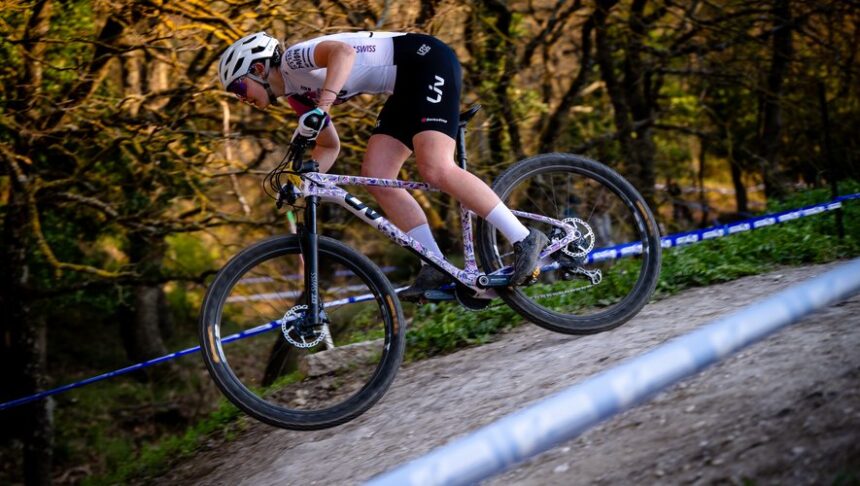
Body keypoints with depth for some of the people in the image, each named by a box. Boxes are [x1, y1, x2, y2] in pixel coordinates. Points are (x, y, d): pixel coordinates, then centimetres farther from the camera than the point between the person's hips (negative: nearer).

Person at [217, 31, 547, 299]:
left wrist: (321, 107, -41)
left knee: (435, 169, -24)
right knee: (375, 178, -3)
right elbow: (330, 146, 27)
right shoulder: (296, 93, 16)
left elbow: (344, 50, -32)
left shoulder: (293, 59, -11)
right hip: (406, 86, 10)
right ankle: (437, 268, -5)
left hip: (426, 60, -10)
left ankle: (524, 239, -19)